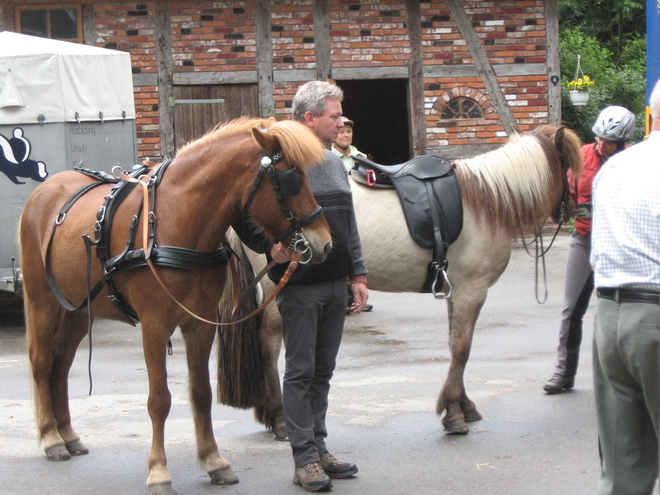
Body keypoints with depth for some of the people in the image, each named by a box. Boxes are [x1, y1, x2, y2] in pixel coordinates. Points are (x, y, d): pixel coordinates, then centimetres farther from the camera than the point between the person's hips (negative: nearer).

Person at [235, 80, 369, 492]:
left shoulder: (335, 163, 13)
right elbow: (246, 220, -11)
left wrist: (358, 275, 14)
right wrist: (271, 247, -26)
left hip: (336, 285, 7)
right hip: (300, 286, -7)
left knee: (323, 371, 13)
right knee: (300, 372, -1)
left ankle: (319, 447, 22)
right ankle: (305, 458, 4)